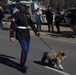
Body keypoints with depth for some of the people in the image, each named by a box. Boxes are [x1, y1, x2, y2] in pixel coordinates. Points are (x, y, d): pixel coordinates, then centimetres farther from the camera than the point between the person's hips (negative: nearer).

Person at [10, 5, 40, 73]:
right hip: (20, 35, -7)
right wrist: (12, 36, -18)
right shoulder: (17, 14, -12)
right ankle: (23, 66, -2)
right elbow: (12, 25, -13)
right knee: (24, 49, -15)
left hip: (27, 34, 7)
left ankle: (22, 64, 29)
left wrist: (36, 31, 20)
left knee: (26, 49, 11)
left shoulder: (28, 14, 7)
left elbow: (31, 23, 19)